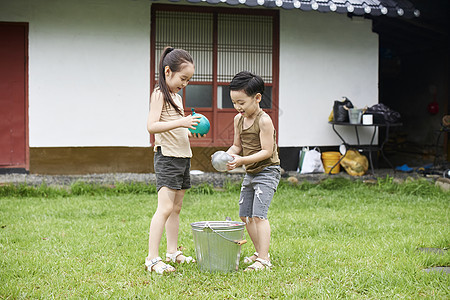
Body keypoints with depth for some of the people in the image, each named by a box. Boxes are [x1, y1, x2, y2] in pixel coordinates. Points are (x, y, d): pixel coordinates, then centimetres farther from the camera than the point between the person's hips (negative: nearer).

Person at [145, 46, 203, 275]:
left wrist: (191, 130, 12)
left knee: (176, 208, 13)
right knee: (165, 208, -15)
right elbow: (152, 126, -23)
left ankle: (173, 252, 20)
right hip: (167, 156, -9)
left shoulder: (176, 96, 18)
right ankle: (152, 258, -16)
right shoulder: (159, 94, -10)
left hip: (183, 156, 9)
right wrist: (181, 122, -29)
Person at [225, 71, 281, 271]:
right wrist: (227, 156, -9)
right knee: (245, 215, 13)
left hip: (267, 172, -9)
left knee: (258, 215, -16)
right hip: (250, 173, 9)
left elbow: (267, 151, -22)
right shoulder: (239, 119, 5)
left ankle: (264, 260, -14)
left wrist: (242, 160, -31)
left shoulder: (264, 121, -19)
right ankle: (259, 252, 26)